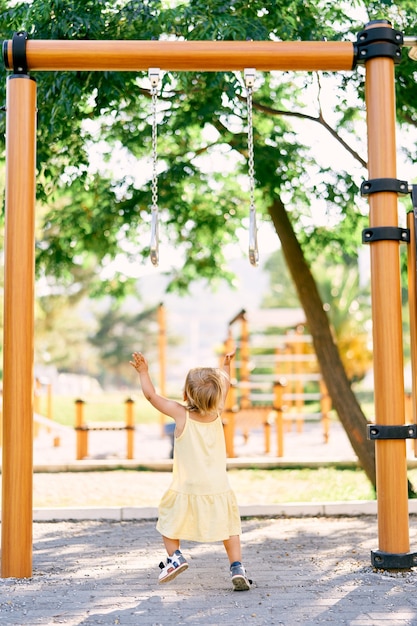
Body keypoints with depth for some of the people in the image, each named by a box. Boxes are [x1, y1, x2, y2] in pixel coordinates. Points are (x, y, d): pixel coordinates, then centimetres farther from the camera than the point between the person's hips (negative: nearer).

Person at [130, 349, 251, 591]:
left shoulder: (181, 414, -11)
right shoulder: (217, 413, -3)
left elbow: (151, 395, -4)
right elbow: (224, 387, 18)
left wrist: (143, 372, 7)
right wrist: (226, 366, 32)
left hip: (186, 490, -2)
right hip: (218, 489, 2)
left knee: (169, 521, 21)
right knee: (229, 527, 12)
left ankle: (175, 556, 15)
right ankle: (237, 567, 3)